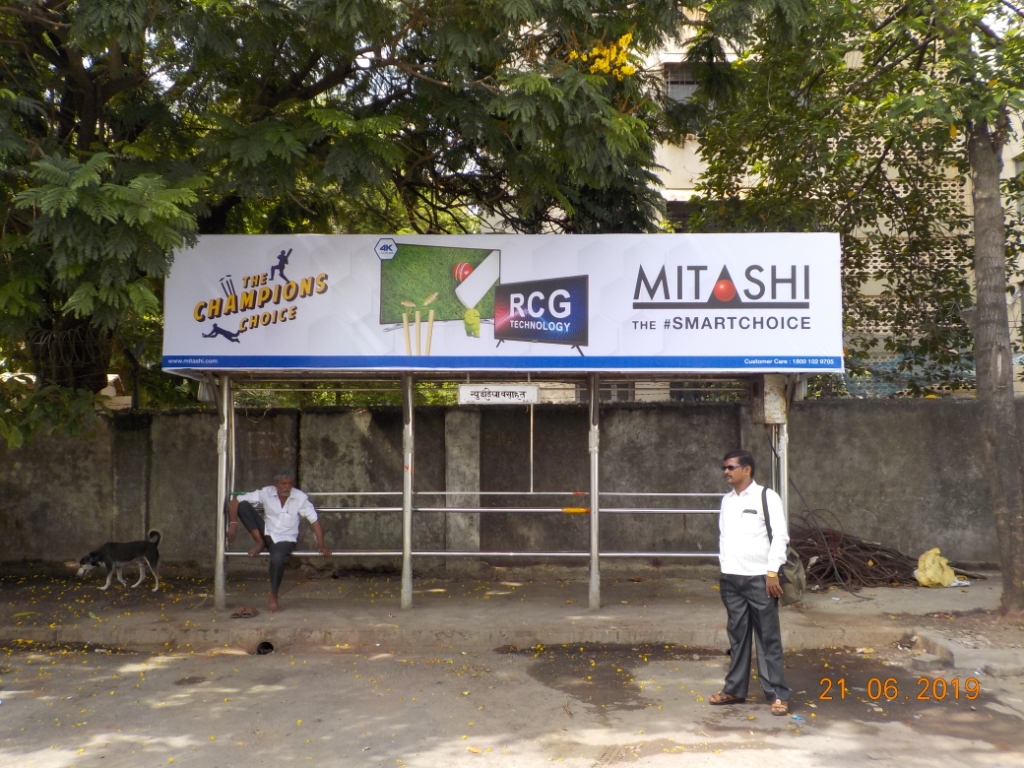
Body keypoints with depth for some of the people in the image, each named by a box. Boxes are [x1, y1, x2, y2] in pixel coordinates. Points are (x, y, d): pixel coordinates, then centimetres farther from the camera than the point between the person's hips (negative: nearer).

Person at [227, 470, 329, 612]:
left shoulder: (300, 497, -13)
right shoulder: (266, 493, -9)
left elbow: (314, 520, -10)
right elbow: (236, 501, -7)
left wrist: (321, 545, -20)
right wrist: (233, 523, -21)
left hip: (286, 539, -2)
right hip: (267, 534, 2)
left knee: (277, 559, -39)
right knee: (243, 505, -16)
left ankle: (273, 596, -13)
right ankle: (259, 542, -6)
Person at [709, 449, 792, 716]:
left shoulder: (767, 497, -6)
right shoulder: (726, 500, 11)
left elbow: (780, 535, -9)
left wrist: (773, 573, -14)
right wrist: (724, 569, 10)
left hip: (759, 578, -5)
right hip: (731, 578, 5)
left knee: (768, 637, 0)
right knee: (737, 635, 12)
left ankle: (777, 694, 7)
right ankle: (734, 689, 21)